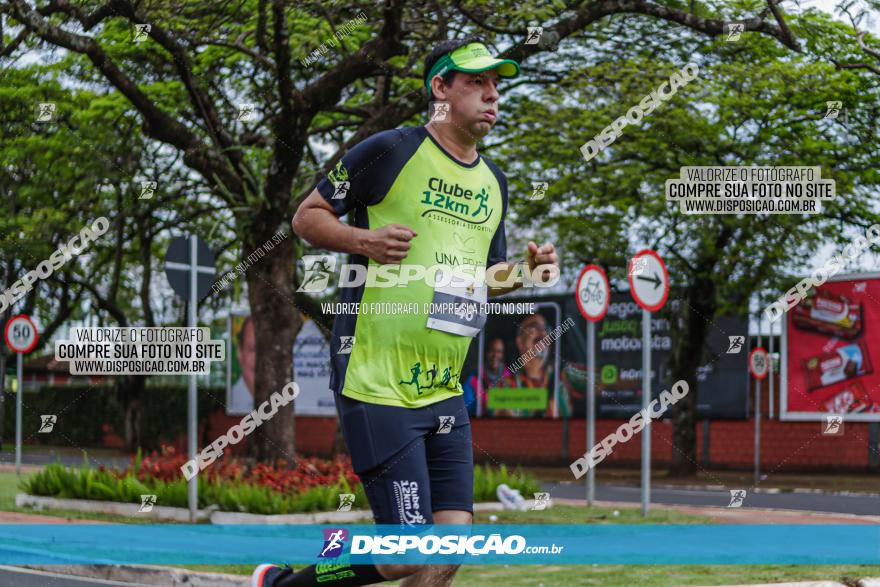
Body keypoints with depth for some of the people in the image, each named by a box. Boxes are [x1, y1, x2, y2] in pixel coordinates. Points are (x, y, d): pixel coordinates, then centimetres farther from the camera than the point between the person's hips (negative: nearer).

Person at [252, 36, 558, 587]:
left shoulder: (493, 182, 15)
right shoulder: (390, 151, -6)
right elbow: (307, 216, 0)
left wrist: (524, 272, 5)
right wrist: (364, 240, -18)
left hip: (445, 391, 7)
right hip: (377, 385, -7)